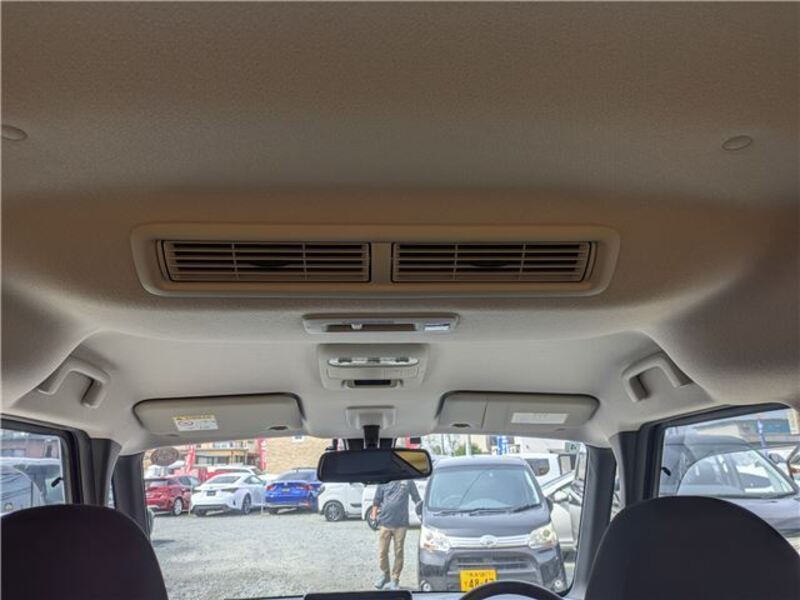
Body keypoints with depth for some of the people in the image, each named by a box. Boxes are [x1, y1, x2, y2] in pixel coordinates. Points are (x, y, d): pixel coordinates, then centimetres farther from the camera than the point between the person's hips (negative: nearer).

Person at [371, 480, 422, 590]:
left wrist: (421, 510, 2)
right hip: (385, 522, 1)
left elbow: (416, 498, 9)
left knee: (398, 553, 6)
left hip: (401, 523, 0)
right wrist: (374, 517, 4)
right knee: (382, 552, 6)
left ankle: (395, 579, 20)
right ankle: (384, 574, 29)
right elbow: (376, 501, 8)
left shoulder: (408, 481, 1)